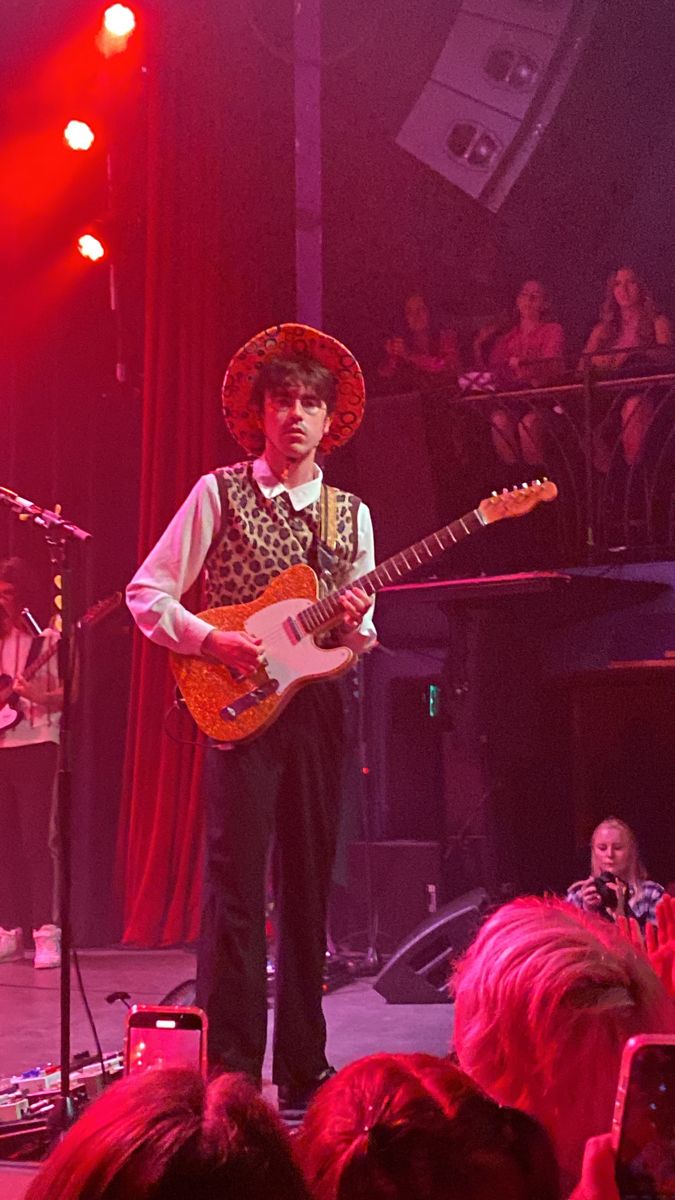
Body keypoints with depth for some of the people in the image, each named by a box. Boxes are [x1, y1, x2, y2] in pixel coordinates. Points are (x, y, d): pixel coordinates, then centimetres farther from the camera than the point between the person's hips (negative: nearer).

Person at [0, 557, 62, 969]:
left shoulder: (46, 638, -1)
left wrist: (38, 697, -24)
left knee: (35, 841, -12)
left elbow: (67, 694, -6)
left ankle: (47, 934, -13)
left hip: (34, 746, -6)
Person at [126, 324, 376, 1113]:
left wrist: (355, 626, -7)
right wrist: (214, 642, -14)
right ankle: (230, 1069, -4)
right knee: (237, 884, -8)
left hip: (316, 705, 4)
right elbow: (147, 593, 0)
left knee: (308, 890, 7)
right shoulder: (219, 494, 2)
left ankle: (303, 1070, 15)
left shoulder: (351, 516, 14)